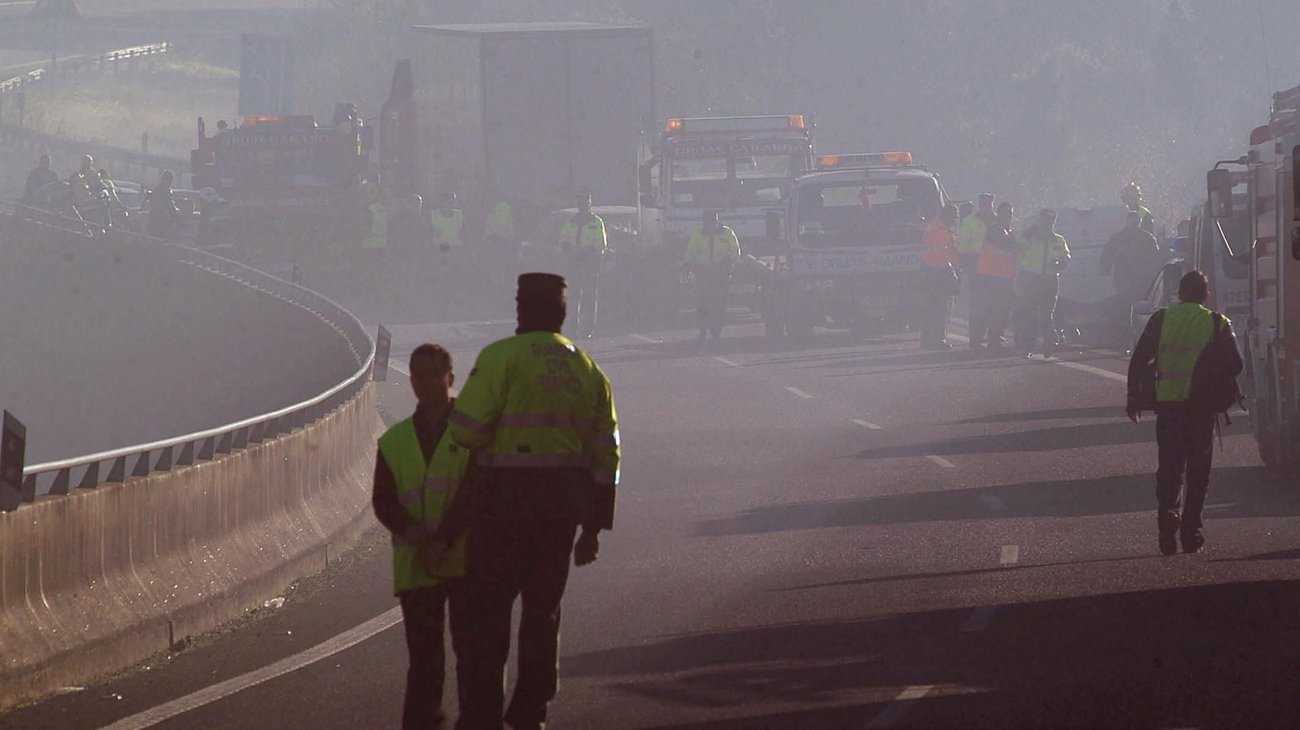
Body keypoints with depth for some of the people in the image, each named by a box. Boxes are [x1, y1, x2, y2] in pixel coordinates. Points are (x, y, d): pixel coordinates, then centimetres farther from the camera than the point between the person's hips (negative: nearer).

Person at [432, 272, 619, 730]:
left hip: (507, 497, -5)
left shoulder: (502, 356, -7)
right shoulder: (588, 371, 12)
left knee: (484, 611, -1)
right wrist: (593, 528, 15)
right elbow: (605, 455, 11)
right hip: (564, 503, 5)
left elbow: (466, 429, -14)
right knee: (542, 611, 13)